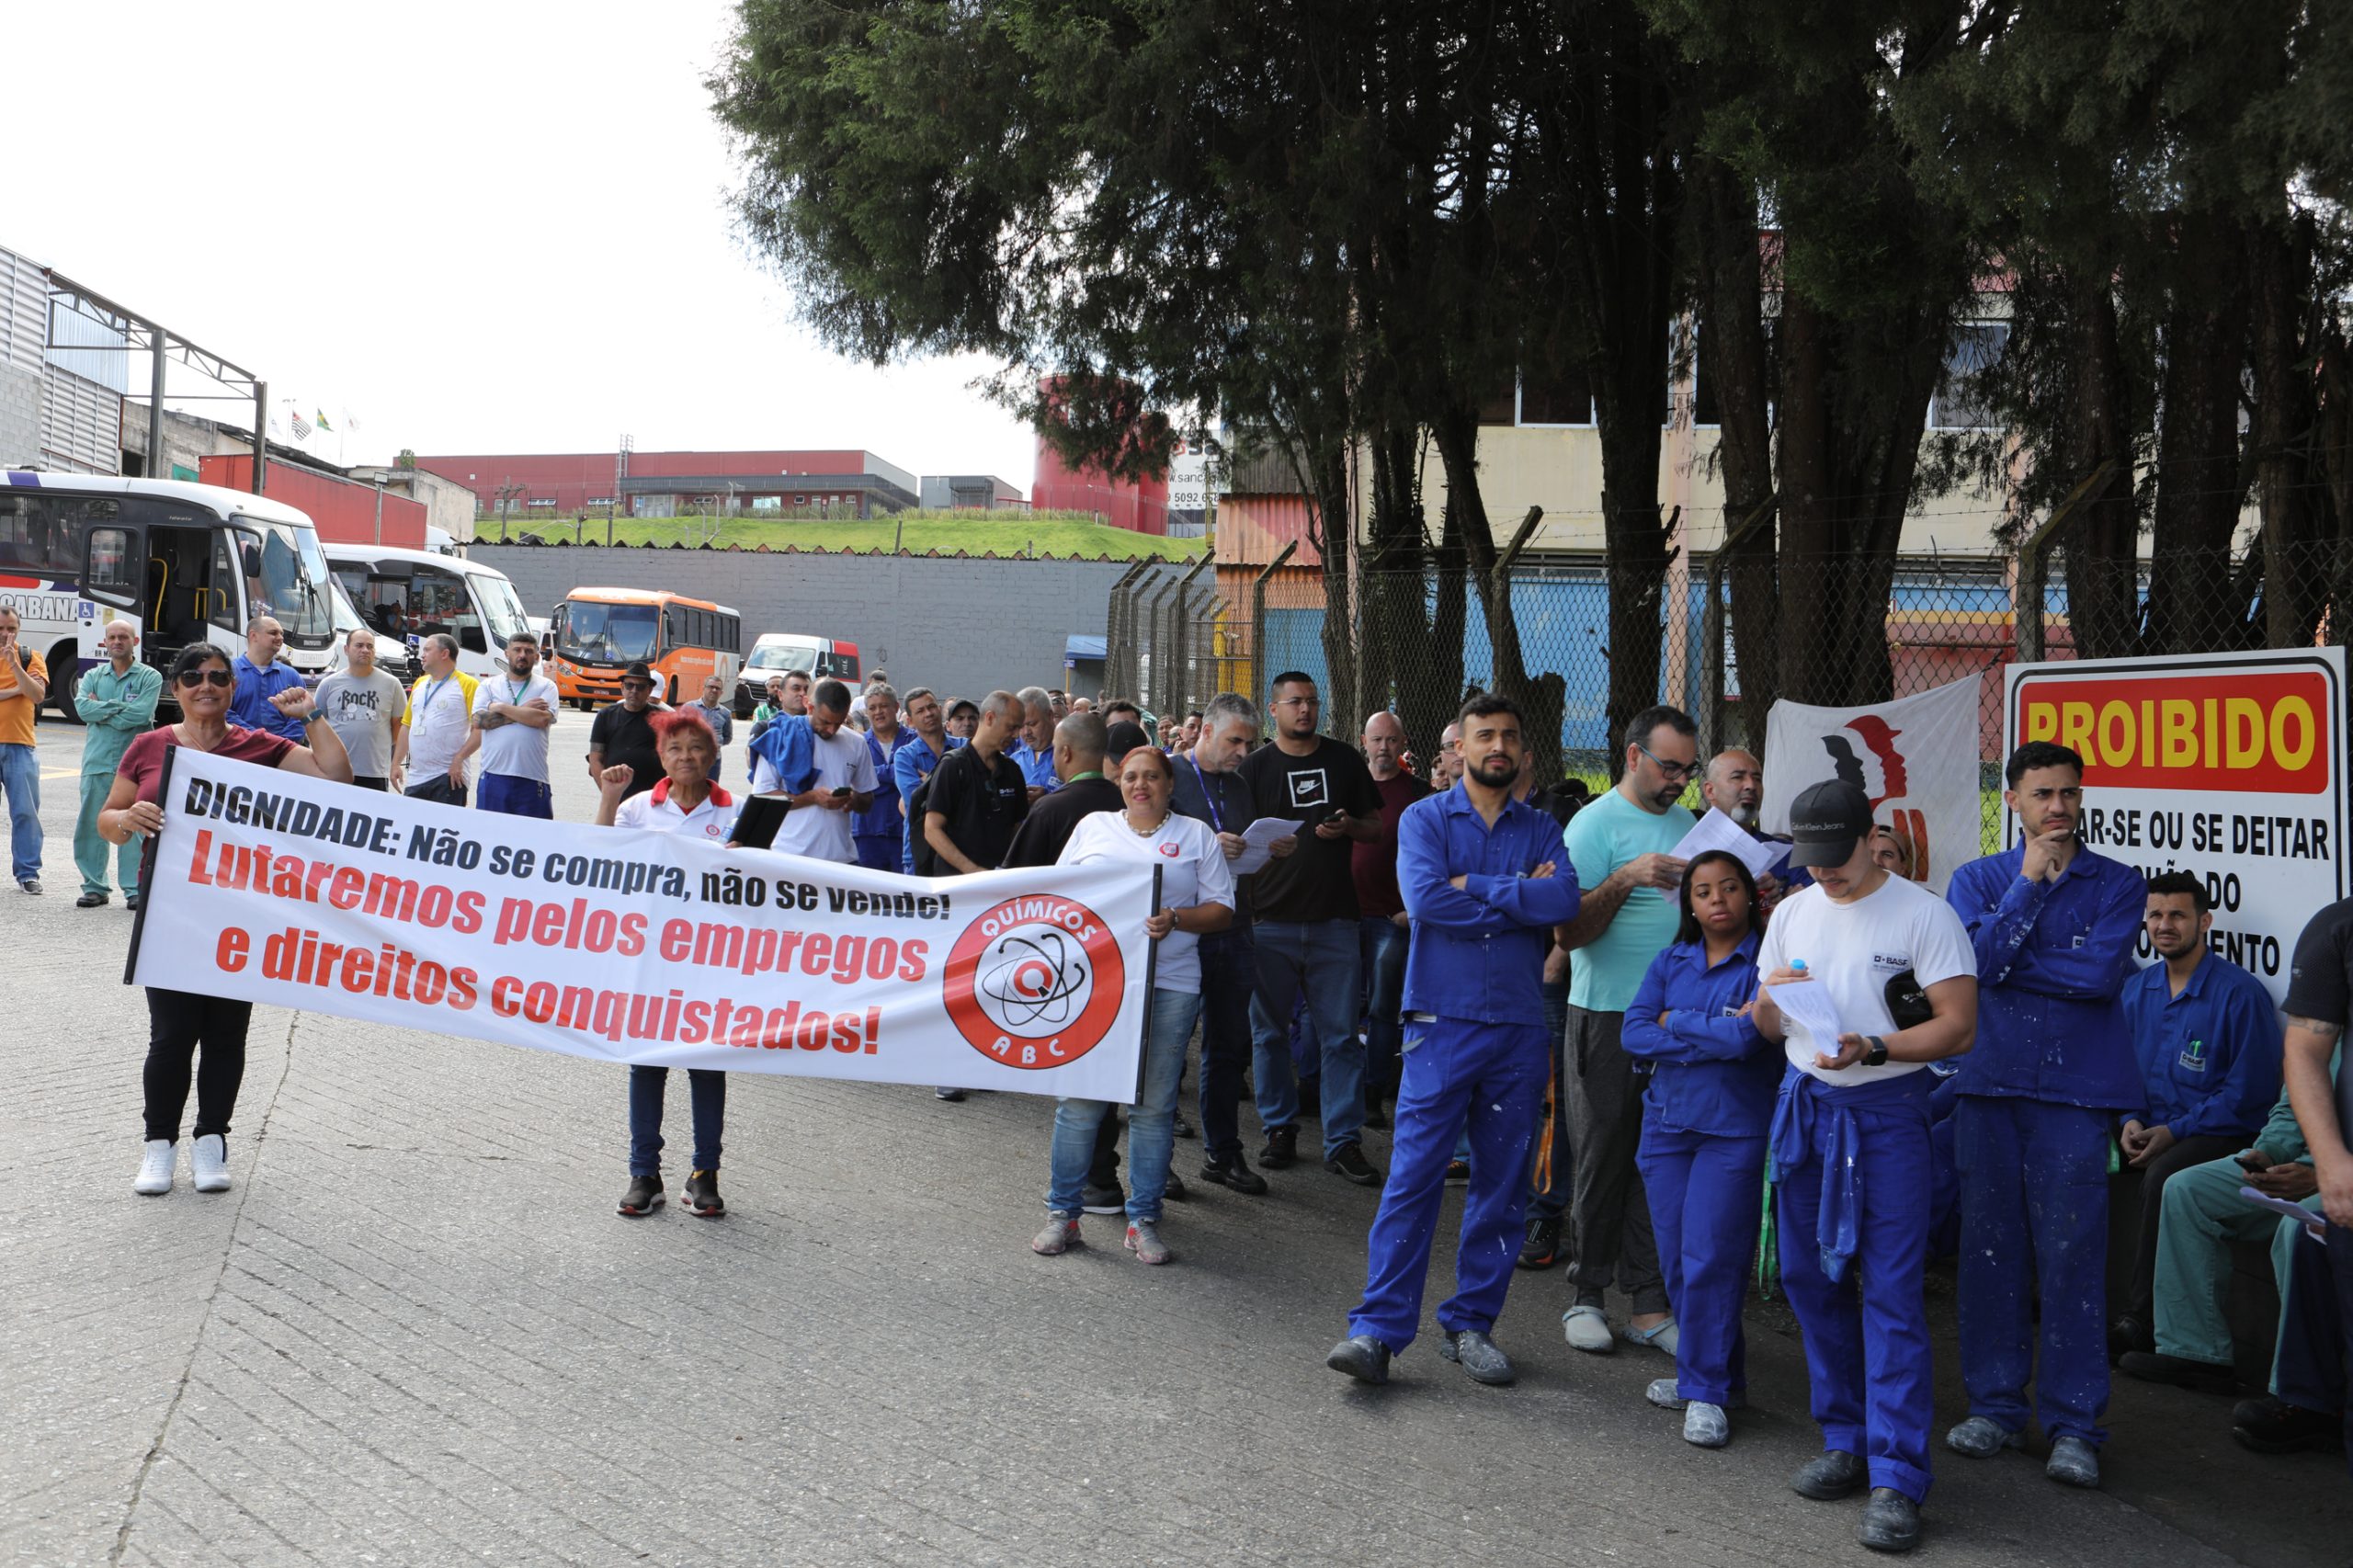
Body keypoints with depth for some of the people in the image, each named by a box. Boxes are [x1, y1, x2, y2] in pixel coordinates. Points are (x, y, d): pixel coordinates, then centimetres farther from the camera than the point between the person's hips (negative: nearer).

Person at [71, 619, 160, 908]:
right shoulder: (93, 676, 15)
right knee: (91, 825, 5)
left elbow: (141, 713, -12)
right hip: (97, 762, 4)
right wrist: (121, 706, -10)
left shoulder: (149, 677, 4)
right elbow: (82, 706, -3)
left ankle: (135, 889, 1)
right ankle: (94, 887, 14)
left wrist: (101, 711, -6)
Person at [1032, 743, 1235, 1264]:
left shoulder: (1195, 836, 11)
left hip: (1169, 985, 0)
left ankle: (1144, 1220, 11)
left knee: (1154, 1104, 1)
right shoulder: (1092, 826, 15)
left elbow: (1221, 908, 7)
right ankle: (1062, 1212, 10)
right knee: (1080, 1098, -1)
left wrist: (1176, 920, -11)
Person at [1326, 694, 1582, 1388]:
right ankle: (1378, 1329, -4)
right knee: (1413, 1175, -7)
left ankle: (1470, 1324, 18)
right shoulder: (1425, 819, 3)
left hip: (1520, 1026, 3)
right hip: (1443, 1023, -3)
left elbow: (1565, 900, -8)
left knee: (1503, 1182, 7)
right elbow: (1425, 899, -15)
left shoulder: (1541, 829, 11)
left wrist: (1476, 887, -11)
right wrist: (1522, 899, -9)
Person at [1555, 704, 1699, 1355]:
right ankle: (1587, 1295, 14)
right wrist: (1625, 878, -26)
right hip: (1608, 1015, -5)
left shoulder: (1686, 824, 14)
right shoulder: (1595, 824, -7)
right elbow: (1571, 931, -13)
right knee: (1604, 1158, 2)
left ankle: (1650, 1304, 12)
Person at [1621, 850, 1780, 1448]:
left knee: (1710, 1260, -8)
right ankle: (1708, 1370, 25)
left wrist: (1676, 1023, -4)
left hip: (1734, 1131, -5)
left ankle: (1707, 1390, 3)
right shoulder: (1671, 962, 11)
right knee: (1676, 1261, 9)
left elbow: (1747, 1036, -17)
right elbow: (1634, 1033, -1)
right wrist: (1714, 1036, -10)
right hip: (1666, 1125, 5)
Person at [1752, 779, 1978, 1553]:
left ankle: (1897, 1480, -4)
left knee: (1891, 1295, -8)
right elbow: (1768, 1027, 16)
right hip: (1805, 1107, 6)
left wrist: (1873, 1047, -24)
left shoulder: (1924, 914, -7)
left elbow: (1958, 1025, -11)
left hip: (1886, 1114, -6)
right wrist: (1772, 1001, -7)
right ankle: (1846, 1441, 26)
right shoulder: (1793, 913, 10)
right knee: (1811, 1278, 11)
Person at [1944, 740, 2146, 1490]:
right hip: (1990, 1085, 2)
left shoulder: (2117, 884, 6)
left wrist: (2007, 964, -6)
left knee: (2071, 1254, -3)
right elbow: (1980, 962, -8)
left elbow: (2103, 973, -10)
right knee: (1990, 1246, 6)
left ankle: (2074, 1423, 7)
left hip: (2077, 1090, -2)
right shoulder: (1978, 880, 10)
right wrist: (2031, 880, -8)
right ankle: (1996, 1405, 18)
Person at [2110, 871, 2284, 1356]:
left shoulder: (2240, 993, -9)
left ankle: (2140, 1316, -26)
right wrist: (2130, 1121, -3)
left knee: (2162, 1176, -35)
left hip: (2218, 1134, -6)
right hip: (2149, 1128, 6)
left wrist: (2174, 1132, -17)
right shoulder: (2135, 990, 11)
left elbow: (2248, 1092, -12)